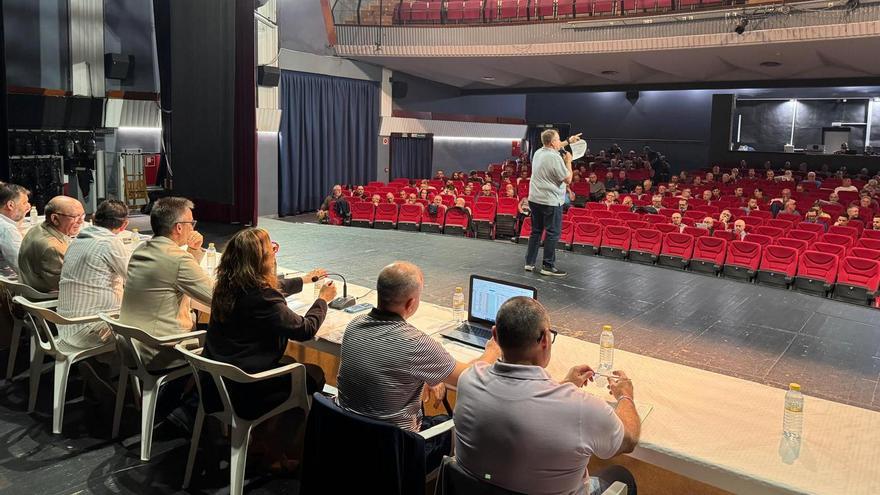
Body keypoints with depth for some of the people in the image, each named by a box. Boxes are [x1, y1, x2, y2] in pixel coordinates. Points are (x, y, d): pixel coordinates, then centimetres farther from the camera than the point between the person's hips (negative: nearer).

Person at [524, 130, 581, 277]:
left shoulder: (538, 152, 8)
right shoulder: (555, 158, -18)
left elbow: (553, 147, 31)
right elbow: (568, 179, -11)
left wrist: (568, 141, 37)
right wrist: (568, 161, 0)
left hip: (534, 199, 9)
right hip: (550, 201, -8)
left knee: (536, 231, 16)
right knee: (552, 233, 0)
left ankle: (529, 262, 19)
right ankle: (548, 266, 2)